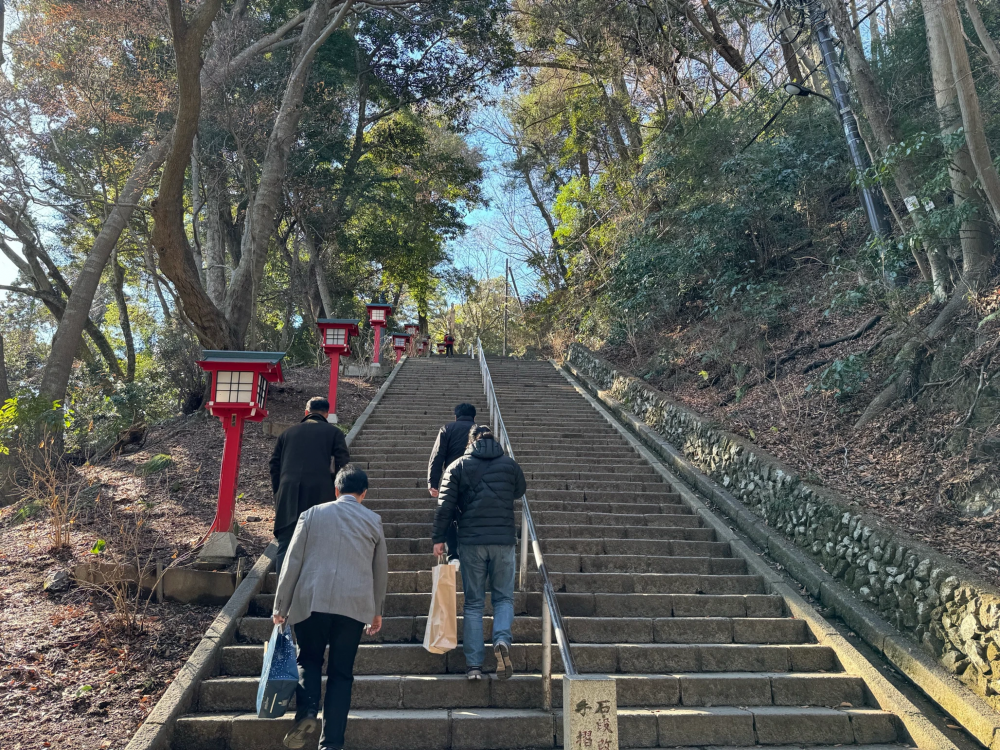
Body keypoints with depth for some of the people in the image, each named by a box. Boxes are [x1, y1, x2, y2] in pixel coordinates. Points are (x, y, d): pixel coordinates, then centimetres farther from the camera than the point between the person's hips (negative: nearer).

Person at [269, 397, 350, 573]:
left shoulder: (288, 433, 19)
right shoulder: (333, 432, 10)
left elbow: (274, 464, 14)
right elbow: (343, 464, -1)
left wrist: (277, 493, 17)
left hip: (288, 494, 2)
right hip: (320, 492, -2)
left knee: (285, 546, 2)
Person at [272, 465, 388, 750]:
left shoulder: (312, 514, 7)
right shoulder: (373, 521, 9)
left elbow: (292, 563, 4)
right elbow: (381, 571, 15)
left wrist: (280, 606, 11)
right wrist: (377, 611, 27)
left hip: (311, 601, 0)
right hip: (355, 605, 1)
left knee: (308, 659, 21)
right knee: (341, 672, 10)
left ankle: (307, 711, -1)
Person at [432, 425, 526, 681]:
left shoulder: (458, 466, 2)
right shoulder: (510, 465, 6)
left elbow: (445, 504, -2)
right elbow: (519, 492, 23)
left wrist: (439, 538, 4)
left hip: (471, 542, 0)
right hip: (503, 541, 0)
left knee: (473, 603, 8)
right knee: (504, 597, 12)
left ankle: (474, 664, 5)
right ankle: (502, 639, -15)